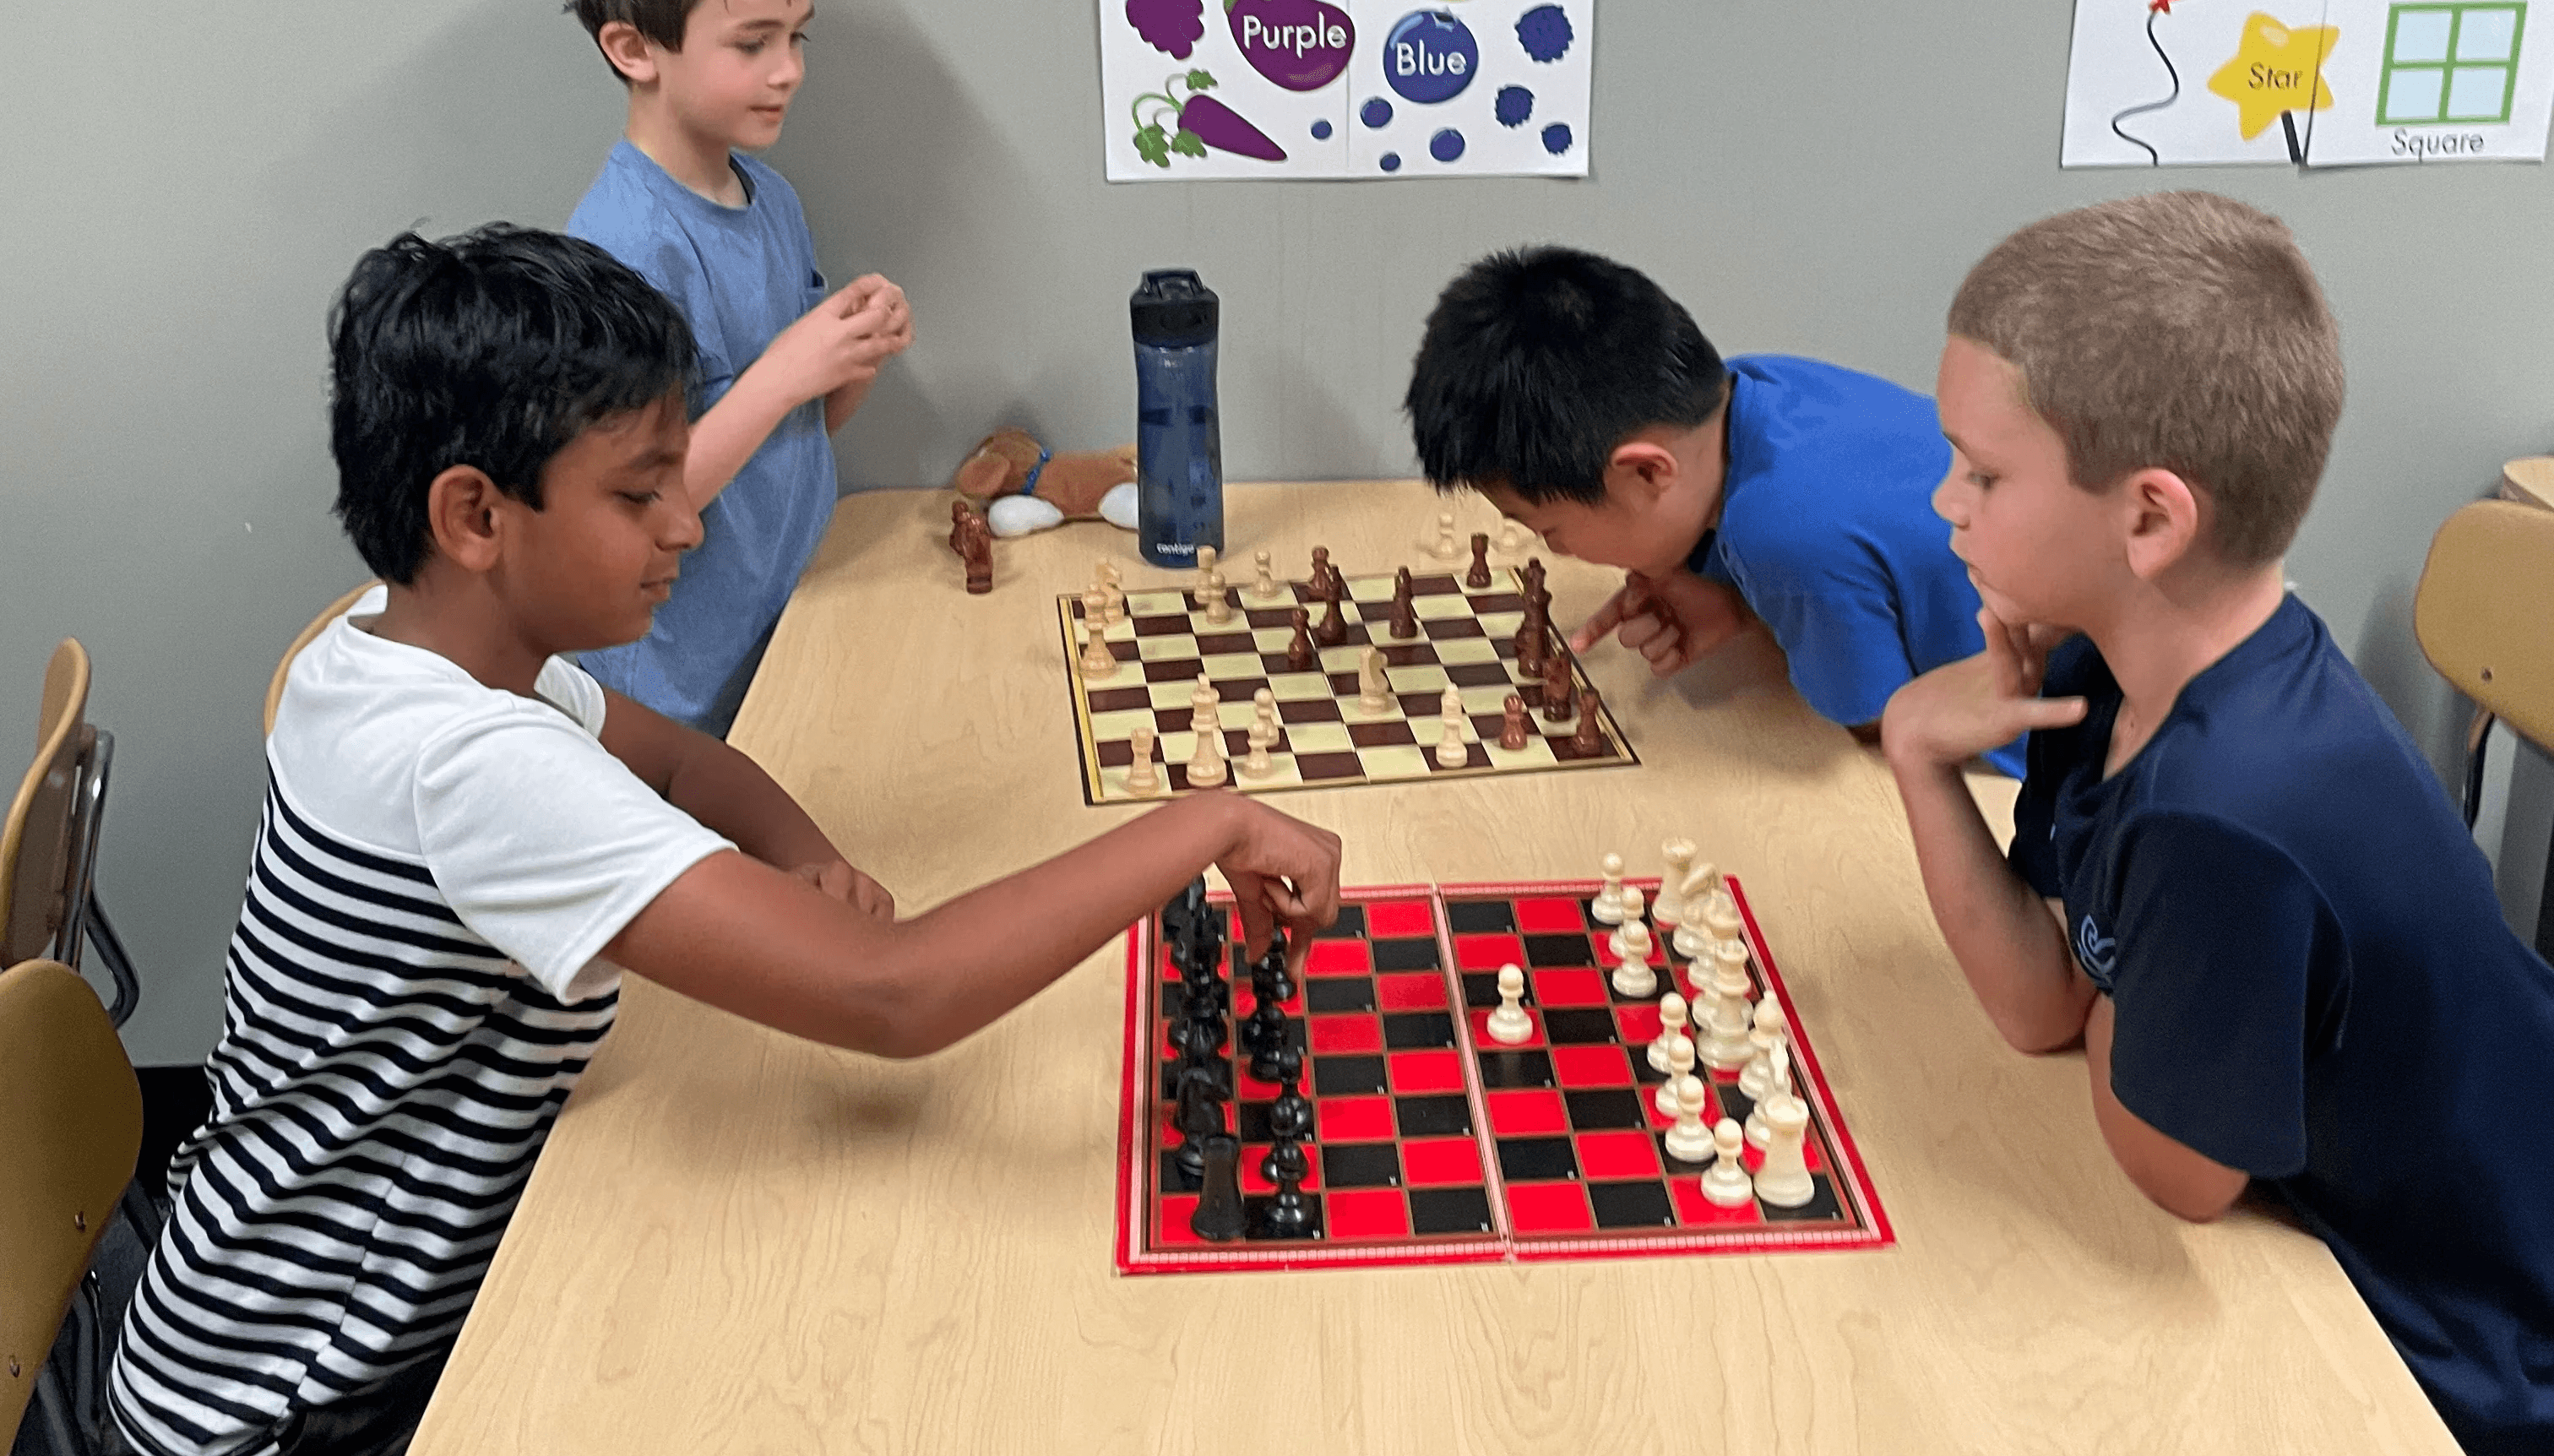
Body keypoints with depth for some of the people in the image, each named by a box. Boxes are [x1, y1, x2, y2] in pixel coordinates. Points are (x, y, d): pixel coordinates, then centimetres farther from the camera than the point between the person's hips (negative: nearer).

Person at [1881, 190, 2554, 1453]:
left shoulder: (2229, 816, -37)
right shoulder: (2111, 675, -11)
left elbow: (2176, 1173, -21)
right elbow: (2047, 1009, -6)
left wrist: (2108, 988, -6)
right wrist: (1922, 755, -17)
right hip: (2351, 1219, 7)